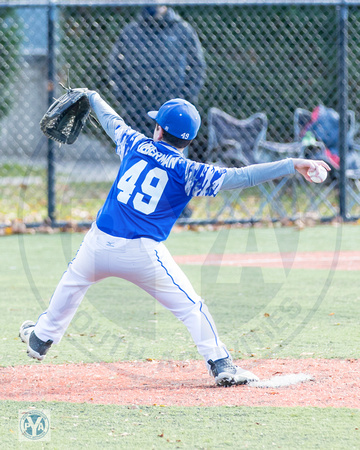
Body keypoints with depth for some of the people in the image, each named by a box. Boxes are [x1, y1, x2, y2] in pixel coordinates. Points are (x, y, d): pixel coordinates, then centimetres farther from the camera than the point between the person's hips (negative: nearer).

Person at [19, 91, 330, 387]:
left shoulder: (136, 145, 5)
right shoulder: (188, 173, -5)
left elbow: (112, 121, 26)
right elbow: (239, 177, -14)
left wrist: (93, 97, 47)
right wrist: (293, 166, -16)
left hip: (100, 242, 4)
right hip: (143, 253, -3)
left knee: (73, 282, 30)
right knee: (190, 305, 4)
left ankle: (41, 339, 45)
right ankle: (221, 365, -3)